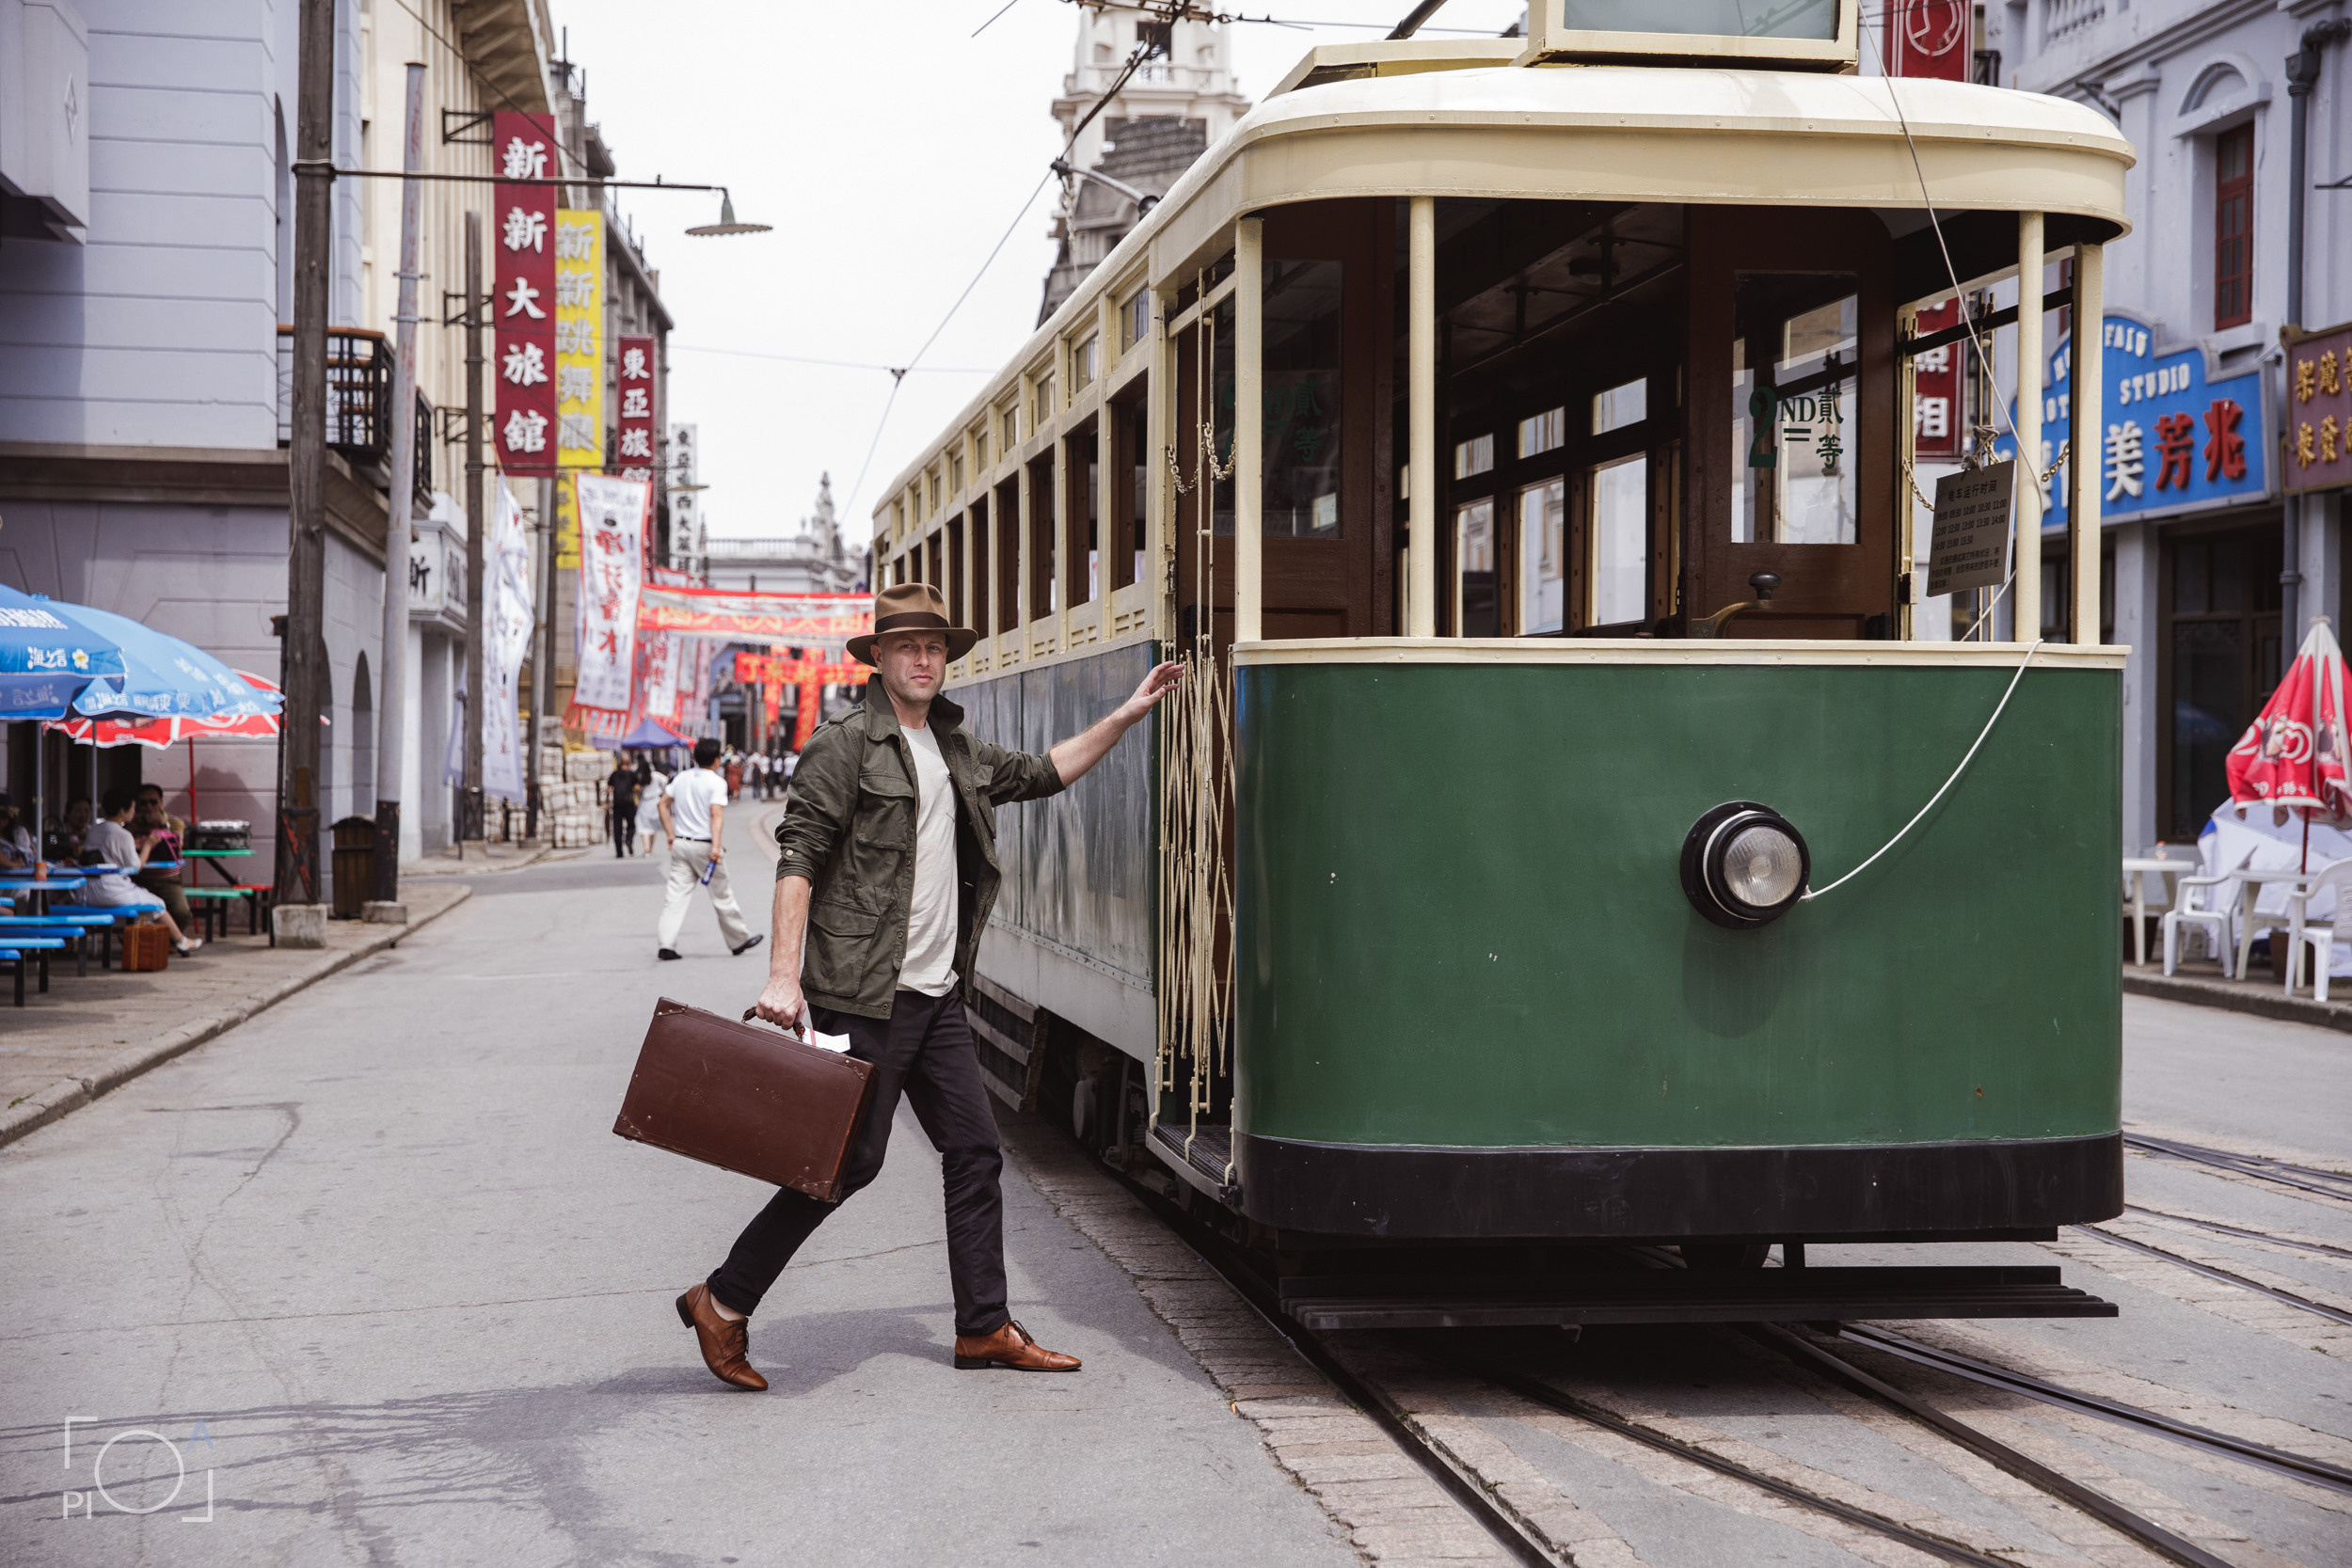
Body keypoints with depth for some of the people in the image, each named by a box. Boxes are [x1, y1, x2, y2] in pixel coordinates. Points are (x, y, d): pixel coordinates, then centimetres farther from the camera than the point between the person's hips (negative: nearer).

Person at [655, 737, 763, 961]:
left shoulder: (681, 778, 9)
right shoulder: (716, 782, -11)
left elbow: (663, 804, 13)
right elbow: (716, 814, -22)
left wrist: (671, 835, 16)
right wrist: (716, 846, -28)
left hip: (681, 844, 5)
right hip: (704, 846, -5)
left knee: (677, 894, 1)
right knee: (722, 896, 8)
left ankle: (666, 945, -9)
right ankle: (739, 941, 22)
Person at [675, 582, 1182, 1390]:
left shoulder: (956, 747, 15)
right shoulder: (845, 744, -9)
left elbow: (1040, 775, 31)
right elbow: (798, 856, -14)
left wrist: (1124, 718, 25)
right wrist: (784, 976, -22)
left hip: (937, 992, 8)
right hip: (864, 994, -8)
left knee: (975, 1151, 8)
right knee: (850, 1159, -7)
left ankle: (984, 1325, 17)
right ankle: (722, 1303, 5)